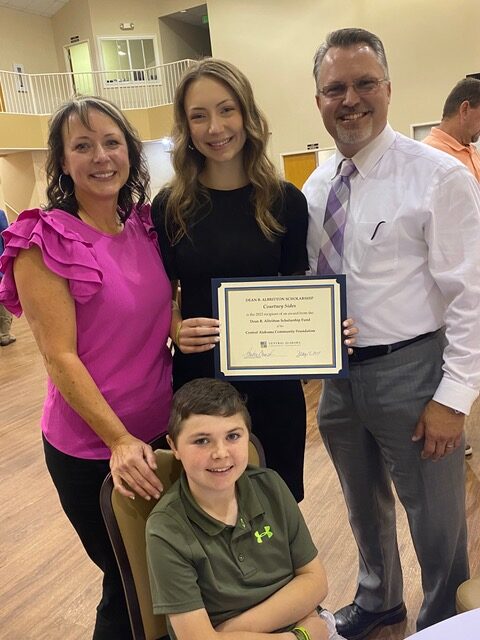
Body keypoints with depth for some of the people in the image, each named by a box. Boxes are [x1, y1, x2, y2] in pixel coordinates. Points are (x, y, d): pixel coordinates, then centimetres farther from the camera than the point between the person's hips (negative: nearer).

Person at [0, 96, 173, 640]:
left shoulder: (146, 226, 2)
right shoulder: (44, 242, -14)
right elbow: (60, 357, -18)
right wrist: (120, 441, -23)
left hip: (163, 429, 6)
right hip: (91, 447, -5)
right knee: (129, 585, 15)